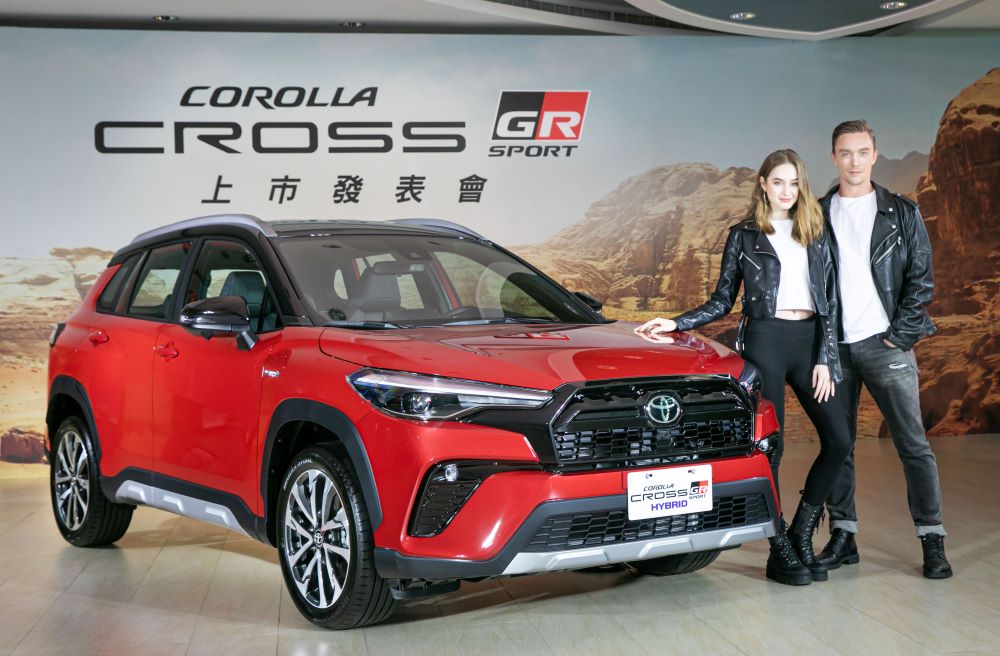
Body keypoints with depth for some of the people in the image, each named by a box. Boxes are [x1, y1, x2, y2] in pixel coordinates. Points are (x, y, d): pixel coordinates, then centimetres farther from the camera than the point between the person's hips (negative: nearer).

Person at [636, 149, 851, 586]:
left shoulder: (815, 234, 14)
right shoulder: (743, 235, 7)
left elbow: (829, 300, 9)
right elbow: (723, 301, 8)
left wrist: (825, 359, 0)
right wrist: (676, 324, -6)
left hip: (810, 341, 4)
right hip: (766, 341, -3)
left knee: (838, 440, -5)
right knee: (769, 446, -4)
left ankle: (800, 533, 12)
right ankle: (780, 552, 6)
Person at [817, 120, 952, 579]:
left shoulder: (902, 213, 5)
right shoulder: (818, 215, 10)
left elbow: (921, 278, 2)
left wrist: (901, 334, -7)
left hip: (885, 344, -2)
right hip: (834, 347, 2)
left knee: (913, 444, -3)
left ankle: (932, 540, 2)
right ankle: (843, 537, 13)